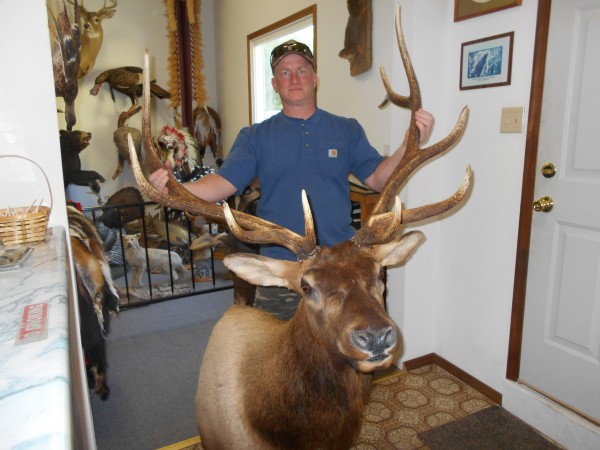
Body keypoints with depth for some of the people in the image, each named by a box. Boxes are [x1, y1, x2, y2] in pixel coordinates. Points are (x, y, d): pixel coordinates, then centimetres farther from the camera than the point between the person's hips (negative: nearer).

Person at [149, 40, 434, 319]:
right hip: (279, 266, 0)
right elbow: (224, 182, -7)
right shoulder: (255, 136, 3)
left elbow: (378, 179, 2)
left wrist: (409, 145, -14)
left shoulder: (347, 130, 5)